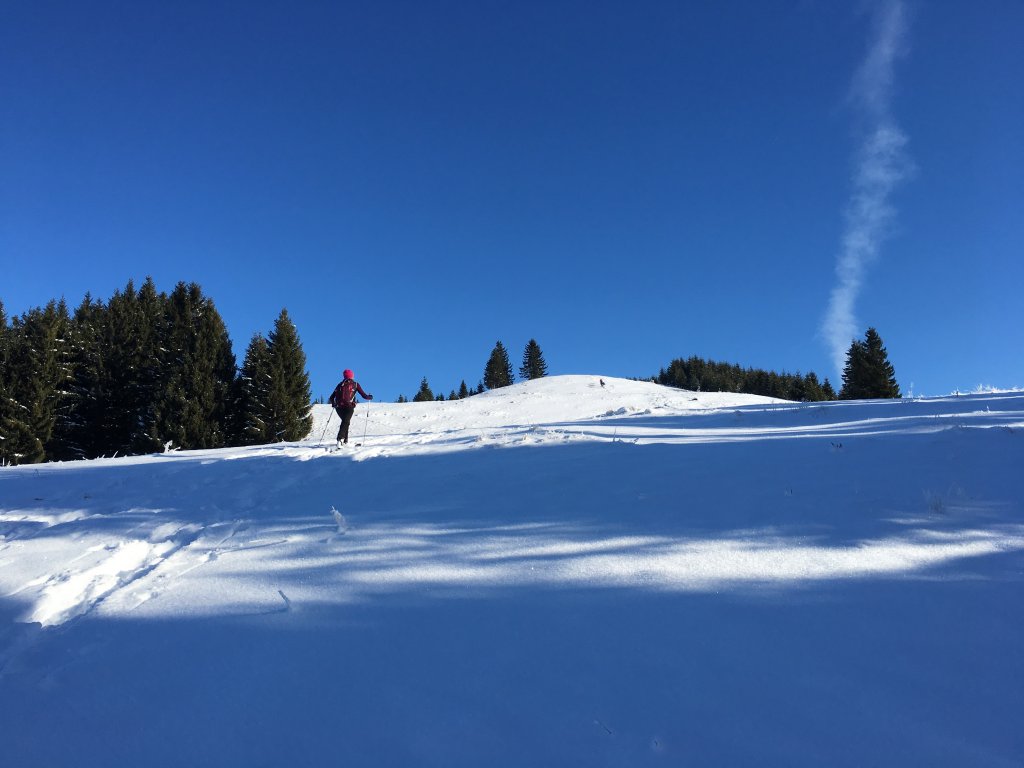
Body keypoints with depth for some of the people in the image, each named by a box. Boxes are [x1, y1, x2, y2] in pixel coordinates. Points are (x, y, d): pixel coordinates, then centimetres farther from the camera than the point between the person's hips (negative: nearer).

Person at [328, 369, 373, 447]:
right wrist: (370, 397, 28)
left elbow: (331, 398, 14)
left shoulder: (340, 384, 16)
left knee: (345, 421, 23)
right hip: (349, 406, -3)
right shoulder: (355, 384, 11)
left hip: (339, 407, 3)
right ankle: (340, 439, -32)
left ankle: (345, 440, 19)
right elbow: (364, 395, 8)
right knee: (345, 422, -9)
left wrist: (333, 403, 33)